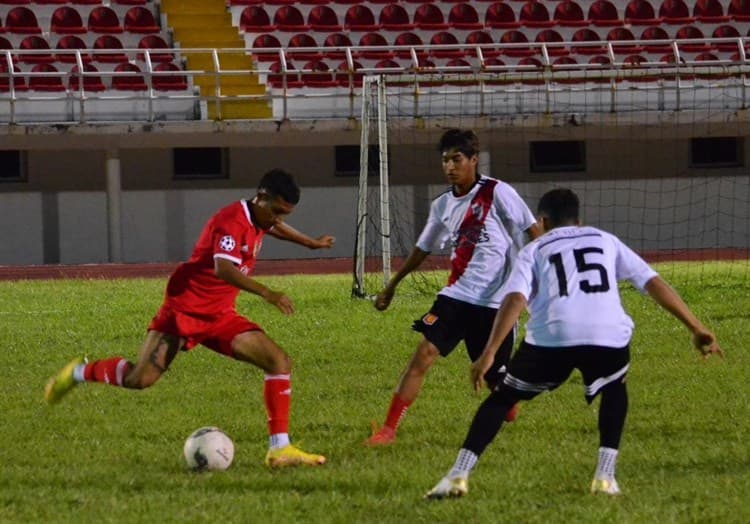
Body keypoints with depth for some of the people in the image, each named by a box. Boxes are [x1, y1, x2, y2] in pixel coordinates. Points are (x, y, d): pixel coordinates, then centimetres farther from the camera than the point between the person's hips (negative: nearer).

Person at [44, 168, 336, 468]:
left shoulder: (259, 219, 8)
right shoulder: (232, 221, -21)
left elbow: (274, 227, 36)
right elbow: (224, 269, -39)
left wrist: (311, 243, 49)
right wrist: (266, 294, -47)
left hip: (220, 318, 8)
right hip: (184, 308, -8)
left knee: (279, 362, -9)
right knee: (141, 379, -16)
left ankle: (279, 449, -9)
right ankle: (79, 373, 15)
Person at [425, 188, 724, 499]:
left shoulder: (534, 251, 22)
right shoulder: (606, 241, 28)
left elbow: (515, 299, 3)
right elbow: (654, 283, 21)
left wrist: (489, 354, -4)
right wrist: (697, 329, 22)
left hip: (551, 337, -1)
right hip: (608, 336, 1)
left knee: (501, 399, 18)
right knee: (614, 392, 34)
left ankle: (458, 476, 5)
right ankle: (605, 476, 19)